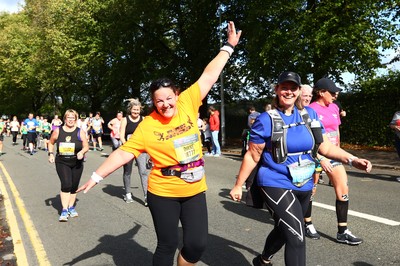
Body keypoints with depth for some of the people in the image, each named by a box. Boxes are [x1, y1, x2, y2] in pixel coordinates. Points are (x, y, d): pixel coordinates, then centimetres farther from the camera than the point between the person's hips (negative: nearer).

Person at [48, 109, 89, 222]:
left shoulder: (80, 132, -3)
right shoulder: (58, 131, -1)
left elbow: (86, 146, 0)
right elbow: (51, 143, 14)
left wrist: (82, 151, -20)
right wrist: (51, 154, 1)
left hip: (77, 163, 1)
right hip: (62, 163, -1)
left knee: (74, 187, 10)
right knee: (66, 184, -16)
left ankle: (71, 208, 29)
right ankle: (64, 210, -10)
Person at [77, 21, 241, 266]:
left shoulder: (188, 104, -4)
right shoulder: (147, 126, -11)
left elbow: (209, 76, 1)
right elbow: (123, 153, -9)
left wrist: (229, 47, 8)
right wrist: (97, 177, -12)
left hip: (195, 190, 3)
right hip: (163, 192, -3)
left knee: (198, 244, 3)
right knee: (167, 245, 7)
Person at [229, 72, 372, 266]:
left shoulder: (309, 114, 2)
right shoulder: (266, 120, -12)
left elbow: (325, 147, 5)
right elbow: (252, 156, -7)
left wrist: (352, 160, -8)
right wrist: (238, 185, -4)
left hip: (304, 186, 6)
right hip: (276, 185, -6)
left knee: (283, 231, 24)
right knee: (297, 238, -15)